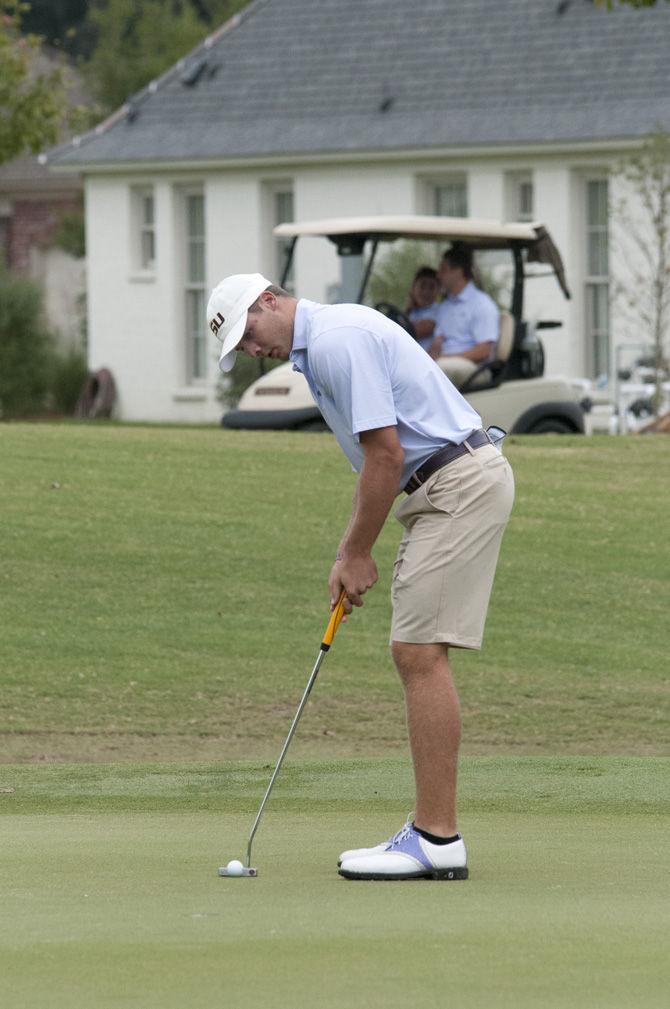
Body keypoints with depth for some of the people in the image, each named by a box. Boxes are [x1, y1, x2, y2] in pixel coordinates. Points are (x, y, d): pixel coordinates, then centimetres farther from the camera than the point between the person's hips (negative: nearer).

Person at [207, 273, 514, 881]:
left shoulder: (336, 339, -15)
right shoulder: (319, 346, 18)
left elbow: (386, 453, -19)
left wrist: (359, 554, -9)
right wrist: (350, 552, 16)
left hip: (460, 486, -11)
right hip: (445, 490, 11)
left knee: (421, 654, -12)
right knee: (415, 654, 10)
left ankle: (438, 840, -12)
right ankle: (432, 830, 12)